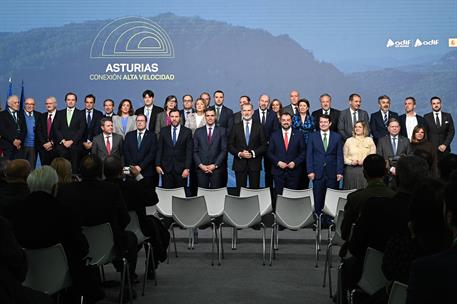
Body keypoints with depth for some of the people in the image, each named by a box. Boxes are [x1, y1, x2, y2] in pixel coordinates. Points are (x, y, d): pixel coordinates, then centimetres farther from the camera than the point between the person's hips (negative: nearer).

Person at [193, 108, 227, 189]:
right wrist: (200, 165, -6)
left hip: (216, 168, -1)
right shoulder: (198, 131, 9)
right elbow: (195, 151, 7)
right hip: (201, 168, 1)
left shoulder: (222, 131, 5)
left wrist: (215, 165, -8)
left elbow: (224, 150, 0)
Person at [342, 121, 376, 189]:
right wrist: (351, 162, -10)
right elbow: (344, 156, 8)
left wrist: (364, 161, -12)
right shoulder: (349, 140, 9)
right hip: (351, 170, 0)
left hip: (365, 170, 0)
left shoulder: (369, 140, 8)